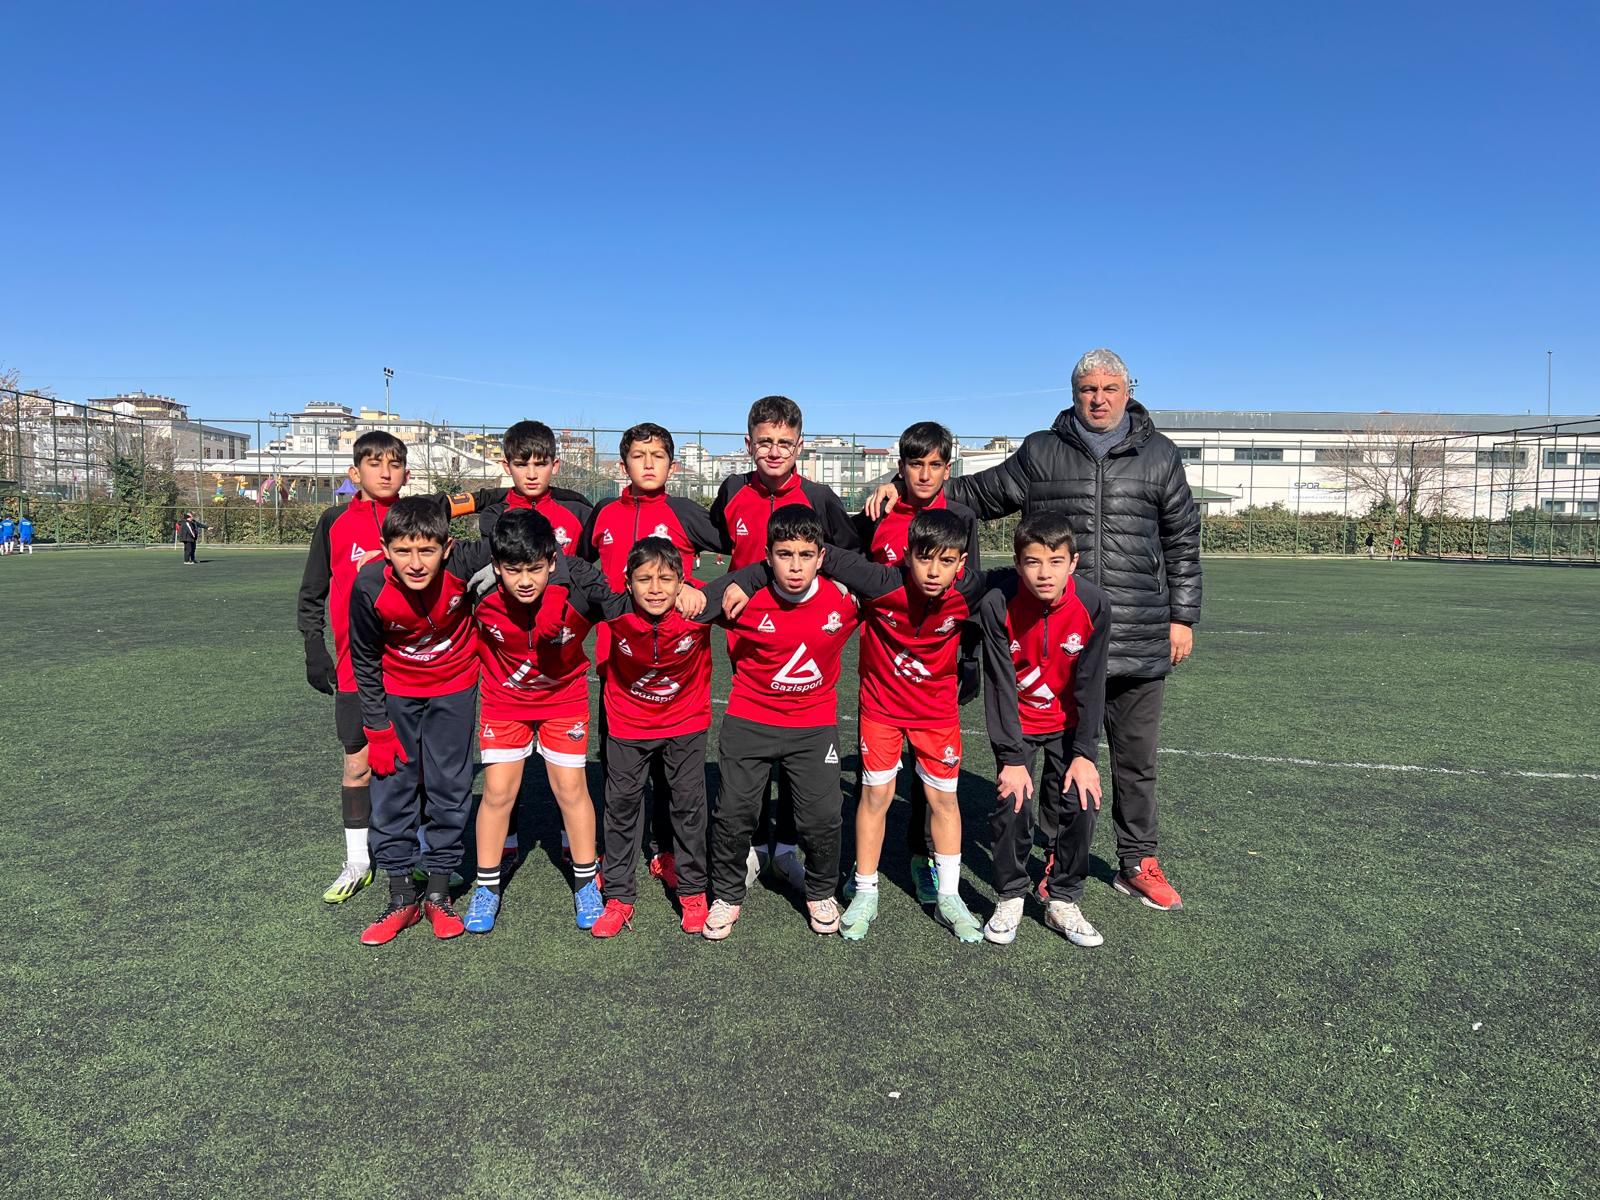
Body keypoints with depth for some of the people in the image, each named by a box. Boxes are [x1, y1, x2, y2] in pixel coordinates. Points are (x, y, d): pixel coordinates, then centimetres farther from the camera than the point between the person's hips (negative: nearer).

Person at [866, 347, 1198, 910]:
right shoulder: (1041, 452, 6)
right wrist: (904, 485, 3)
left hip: (1140, 642, 1)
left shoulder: (1160, 456, 7)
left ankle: (1137, 864, 28)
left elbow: (1182, 542, 10)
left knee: (1136, 757, 12)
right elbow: (979, 493, 13)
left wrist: (1182, 617, 6)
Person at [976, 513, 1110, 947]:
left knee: (1081, 804, -6)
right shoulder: (997, 604, -26)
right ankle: (1010, 898, 10)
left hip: (1069, 723, 2)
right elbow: (1000, 686, -21)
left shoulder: (1093, 605, -22)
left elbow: (1091, 684, -14)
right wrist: (1012, 757, -21)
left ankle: (1063, 902, 12)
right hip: (1016, 723, -1)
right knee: (1012, 804, -11)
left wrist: (1084, 753, -14)